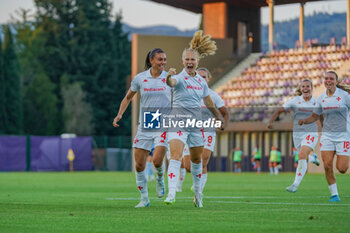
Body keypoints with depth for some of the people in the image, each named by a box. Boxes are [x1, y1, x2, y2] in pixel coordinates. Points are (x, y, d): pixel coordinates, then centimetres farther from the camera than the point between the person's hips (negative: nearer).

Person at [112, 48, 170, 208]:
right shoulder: (139, 78, 0)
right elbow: (128, 97, 14)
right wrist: (119, 115, 3)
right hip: (144, 127, 2)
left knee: (157, 160, -19)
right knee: (139, 165, -2)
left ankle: (160, 179, 16)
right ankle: (144, 199, 14)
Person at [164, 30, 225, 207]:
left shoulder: (201, 81, 10)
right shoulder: (180, 78, -10)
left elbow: (208, 101, 24)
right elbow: (172, 83, -35)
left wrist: (217, 116, 31)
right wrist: (169, 77, -57)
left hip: (195, 123, 6)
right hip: (178, 120, -6)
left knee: (197, 159, 15)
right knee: (175, 156, -19)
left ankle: (197, 191, 34)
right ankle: (171, 194, -27)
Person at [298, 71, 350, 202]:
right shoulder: (321, 98, 5)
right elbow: (315, 116, 12)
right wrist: (304, 121, -6)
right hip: (327, 135, 3)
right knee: (327, 165, -11)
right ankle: (334, 194, 3)